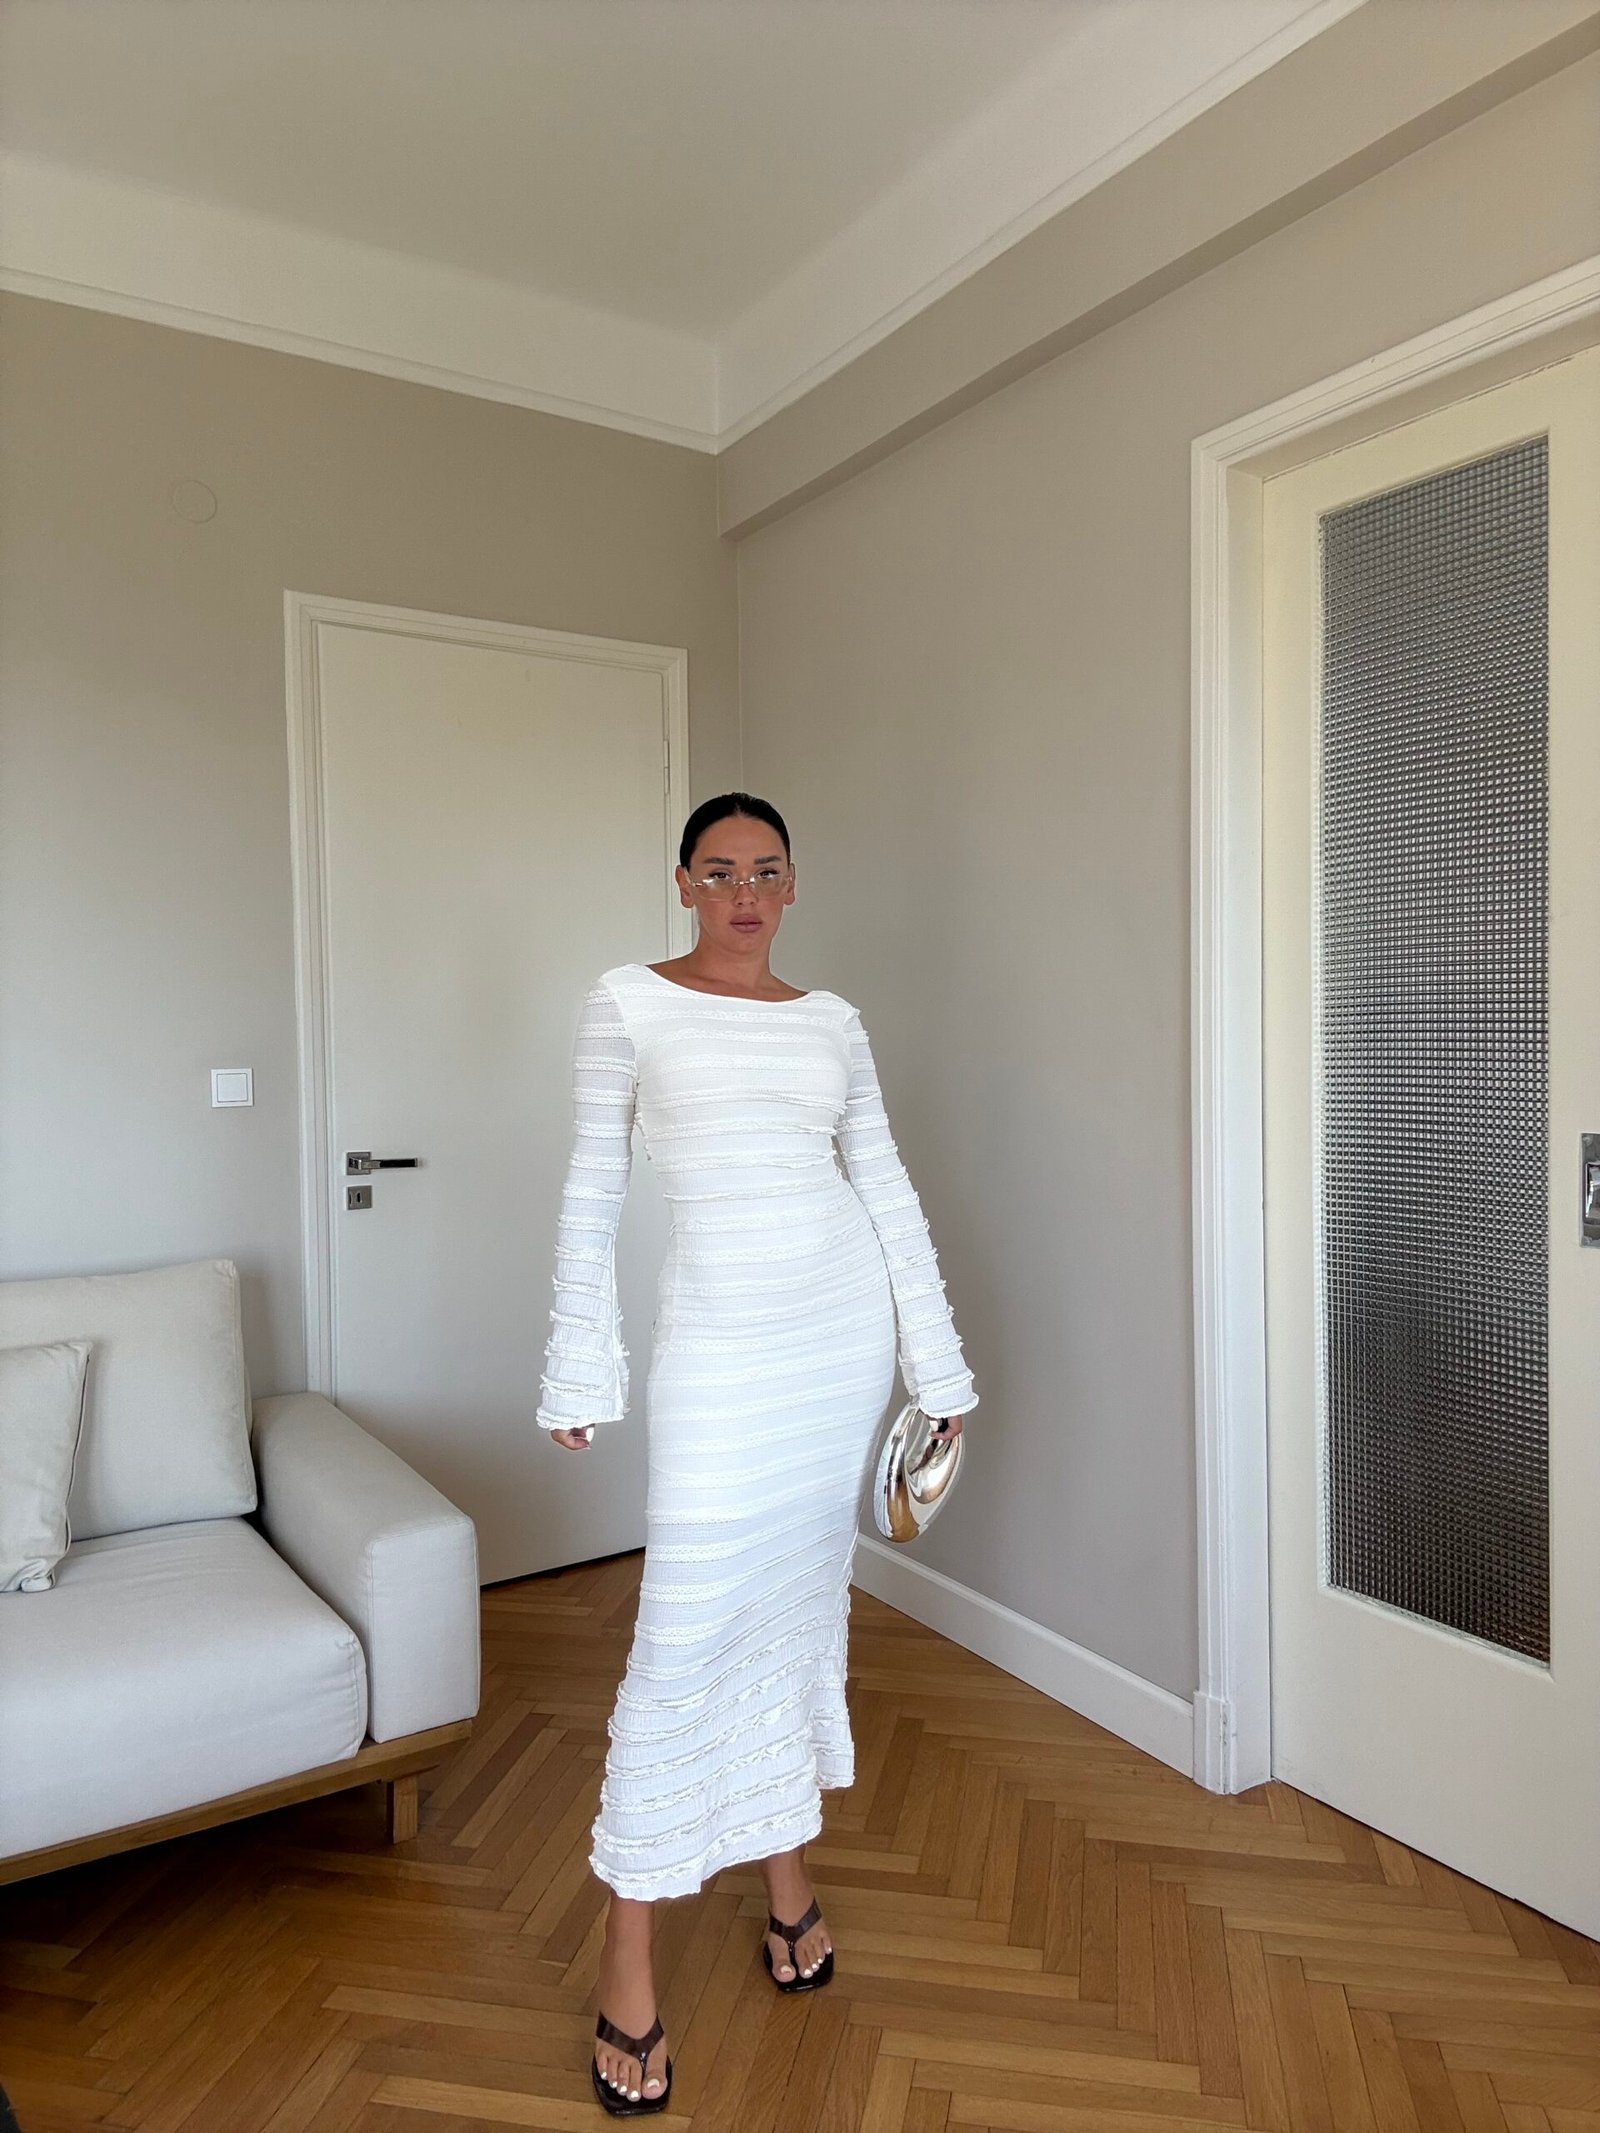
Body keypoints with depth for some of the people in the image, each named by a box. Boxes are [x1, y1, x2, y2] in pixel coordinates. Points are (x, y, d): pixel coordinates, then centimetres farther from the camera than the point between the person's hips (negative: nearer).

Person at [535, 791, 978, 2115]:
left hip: (844, 1324, 4)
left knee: (806, 1595, 15)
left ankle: (787, 1866, 36)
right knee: (688, 1626, -1)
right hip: (715, 1339, -3)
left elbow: (888, 1189, 8)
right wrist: (581, 1366, -1)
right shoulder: (628, 1003, 0)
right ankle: (629, 1970, 17)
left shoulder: (831, 1021, 8)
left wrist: (940, 1367, 6)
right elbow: (593, 1193, 0)